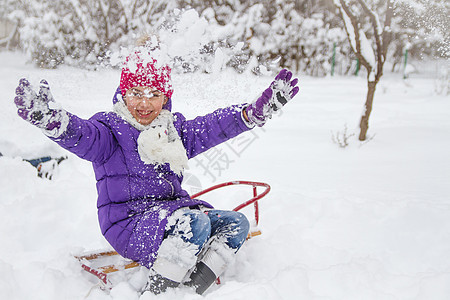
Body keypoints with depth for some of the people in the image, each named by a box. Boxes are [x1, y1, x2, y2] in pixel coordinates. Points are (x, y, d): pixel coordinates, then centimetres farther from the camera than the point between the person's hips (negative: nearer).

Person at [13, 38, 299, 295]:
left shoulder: (174, 127, 13)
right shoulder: (110, 129, -6)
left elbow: (213, 127, 9)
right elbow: (81, 135, -26)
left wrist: (259, 110, -3)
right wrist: (50, 119, -50)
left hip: (172, 209, 8)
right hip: (129, 223, -7)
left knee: (235, 222, -5)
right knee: (196, 222, -32)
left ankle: (193, 287, -16)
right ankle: (156, 291, -22)